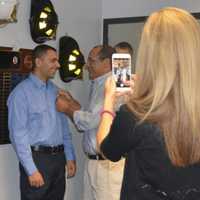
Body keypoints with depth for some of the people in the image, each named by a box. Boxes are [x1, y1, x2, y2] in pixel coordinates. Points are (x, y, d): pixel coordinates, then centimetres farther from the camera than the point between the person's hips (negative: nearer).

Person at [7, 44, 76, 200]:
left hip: (58, 158, 6)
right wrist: (32, 170, -16)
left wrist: (70, 157, 11)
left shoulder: (55, 91, 11)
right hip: (37, 158, -6)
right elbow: (18, 135, -13)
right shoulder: (21, 93, -9)